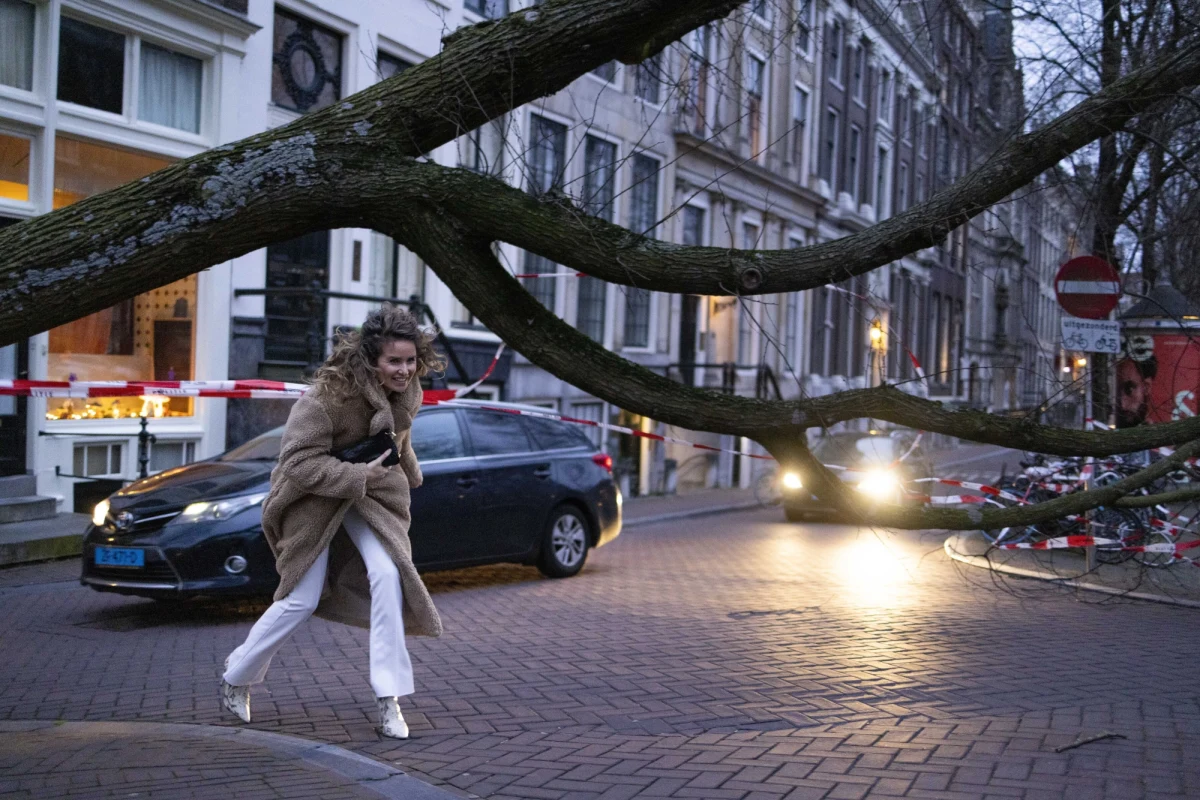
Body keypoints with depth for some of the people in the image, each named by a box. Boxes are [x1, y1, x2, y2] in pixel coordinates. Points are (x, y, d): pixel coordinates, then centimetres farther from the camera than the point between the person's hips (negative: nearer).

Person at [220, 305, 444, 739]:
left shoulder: (404, 392, -7)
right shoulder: (330, 394, -29)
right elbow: (299, 462, -29)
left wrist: (408, 474, 21)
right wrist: (358, 475, -32)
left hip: (371, 492, 5)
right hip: (314, 495, -5)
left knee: (388, 575, -18)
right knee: (302, 599, -1)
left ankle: (390, 701, -12)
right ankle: (236, 678, 25)